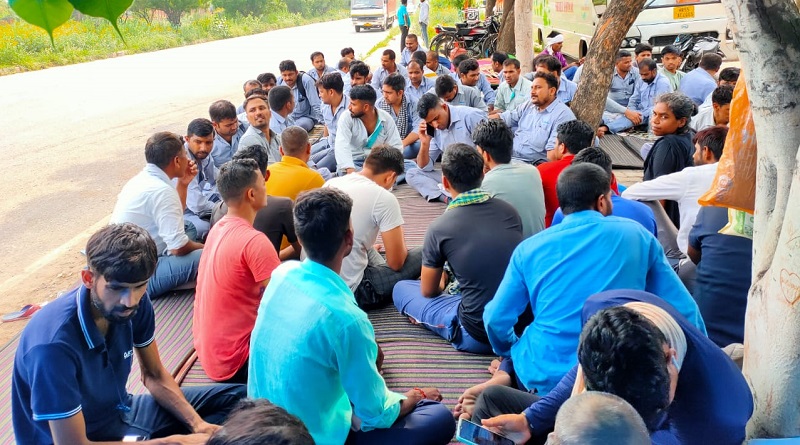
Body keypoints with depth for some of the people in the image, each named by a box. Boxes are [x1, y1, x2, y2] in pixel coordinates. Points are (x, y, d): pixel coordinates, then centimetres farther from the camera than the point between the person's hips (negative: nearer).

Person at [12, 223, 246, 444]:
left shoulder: (135, 302, -15)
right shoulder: (53, 344, -33)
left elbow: (154, 375, 2)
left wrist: (197, 423, -13)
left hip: (121, 412, 7)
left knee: (234, 397, 5)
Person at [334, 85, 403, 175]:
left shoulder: (386, 119, -2)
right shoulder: (346, 117, -9)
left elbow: (396, 147, -1)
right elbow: (342, 146, -23)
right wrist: (350, 171, -40)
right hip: (352, 162, -2)